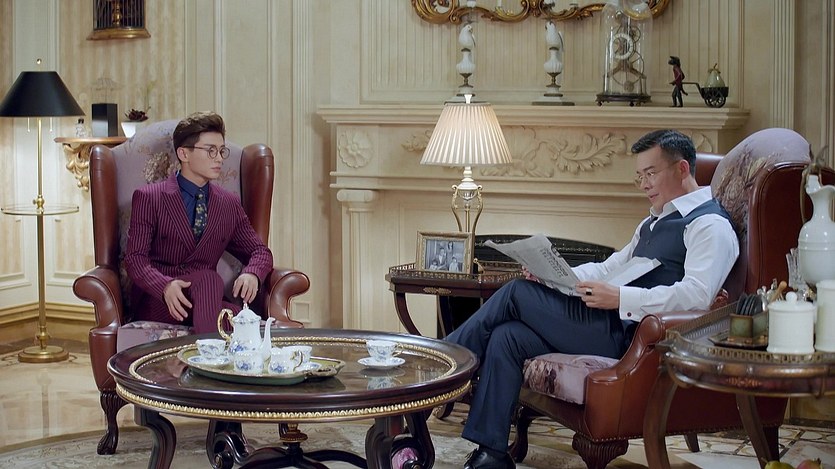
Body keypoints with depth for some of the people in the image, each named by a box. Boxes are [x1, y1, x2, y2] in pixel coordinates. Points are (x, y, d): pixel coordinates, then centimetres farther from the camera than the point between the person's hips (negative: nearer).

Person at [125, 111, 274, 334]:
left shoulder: (229, 204, 15)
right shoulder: (148, 198, 2)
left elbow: (259, 251, 18)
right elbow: (135, 259, -6)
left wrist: (252, 274, -10)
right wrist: (166, 285, -30)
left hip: (205, 300, 3)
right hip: (157, 303, -3)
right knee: (209, 280, -35)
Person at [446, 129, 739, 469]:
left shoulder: (709, 224, -7)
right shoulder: (654, 222, 25)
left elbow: (696, 295, -21)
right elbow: (610, 267, 24)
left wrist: (619, 297, -26)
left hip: (632, 337, -9)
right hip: (617, 328, 9)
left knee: (518, 293, -10)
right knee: (506, 337, -8)